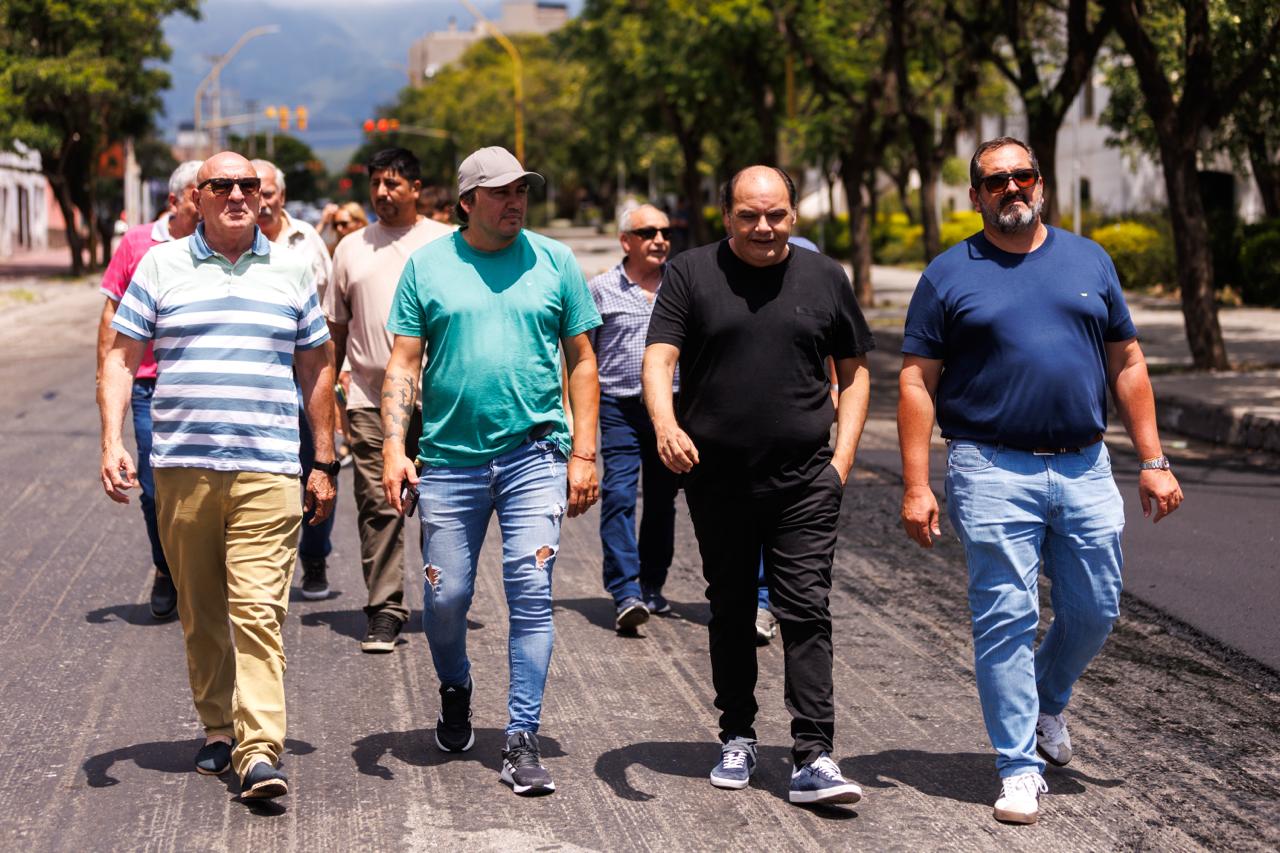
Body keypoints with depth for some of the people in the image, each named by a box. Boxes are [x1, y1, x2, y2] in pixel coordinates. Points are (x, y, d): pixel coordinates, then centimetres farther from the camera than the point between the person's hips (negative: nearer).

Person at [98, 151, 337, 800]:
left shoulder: (291, 271, 12)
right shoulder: (160, 266, 8)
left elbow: (316, 368, 17)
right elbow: (121, 357, 7)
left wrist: (324, 464, 14)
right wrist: (112, 441, -6)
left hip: (267, 472, -1)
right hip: (182, 470, 1)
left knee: (258, 610, -11)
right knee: (200, 614, 8)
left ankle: (260, 751, -16)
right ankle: (217, 729, 22)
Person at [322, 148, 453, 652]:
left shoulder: (444, 243, 5)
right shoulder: (352, 248, 13)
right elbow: (334, 328, 16)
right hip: (369, 399, 2)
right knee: (377, 507, -3)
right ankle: (384, 611, 0)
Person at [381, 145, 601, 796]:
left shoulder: (554, 262, 5)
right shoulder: (427, 266, 4)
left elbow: (581, 361, 8)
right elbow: (403, 363, 4)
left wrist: (583, 453, 2)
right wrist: (394, 448, -8)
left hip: (534, 455, 0)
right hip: (450, 458, 1)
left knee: (531, 595, -7)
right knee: (444, 597, 5)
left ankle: (523, 741, 0)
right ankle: (455, 689, 36)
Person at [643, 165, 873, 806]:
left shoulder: (824, 278, 7)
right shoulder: (691, 274, 2)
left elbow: (854, 370, 14)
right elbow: (658, 358, -7)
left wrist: (843, 454, 3)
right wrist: (666, 424, -27)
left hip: (805, 477, 0)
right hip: (717, 476, 0)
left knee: (805, 610, -7)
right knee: (731, 611, 12)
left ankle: (813, 758, -8)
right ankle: (737, 736, 26)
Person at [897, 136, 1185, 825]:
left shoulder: (1088, 260, 11)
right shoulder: (949, 275, 2)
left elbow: (1128, 365, 13)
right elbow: (917, 382, 0)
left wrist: (1153, 462, 7)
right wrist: (916, 486, -7)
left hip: (1085, 470, 3)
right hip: (994, 473, -3)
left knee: (1094, 610, 9)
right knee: (1006, 619, -4)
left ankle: (1047, 704, 37)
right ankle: (1020, 766, 5)